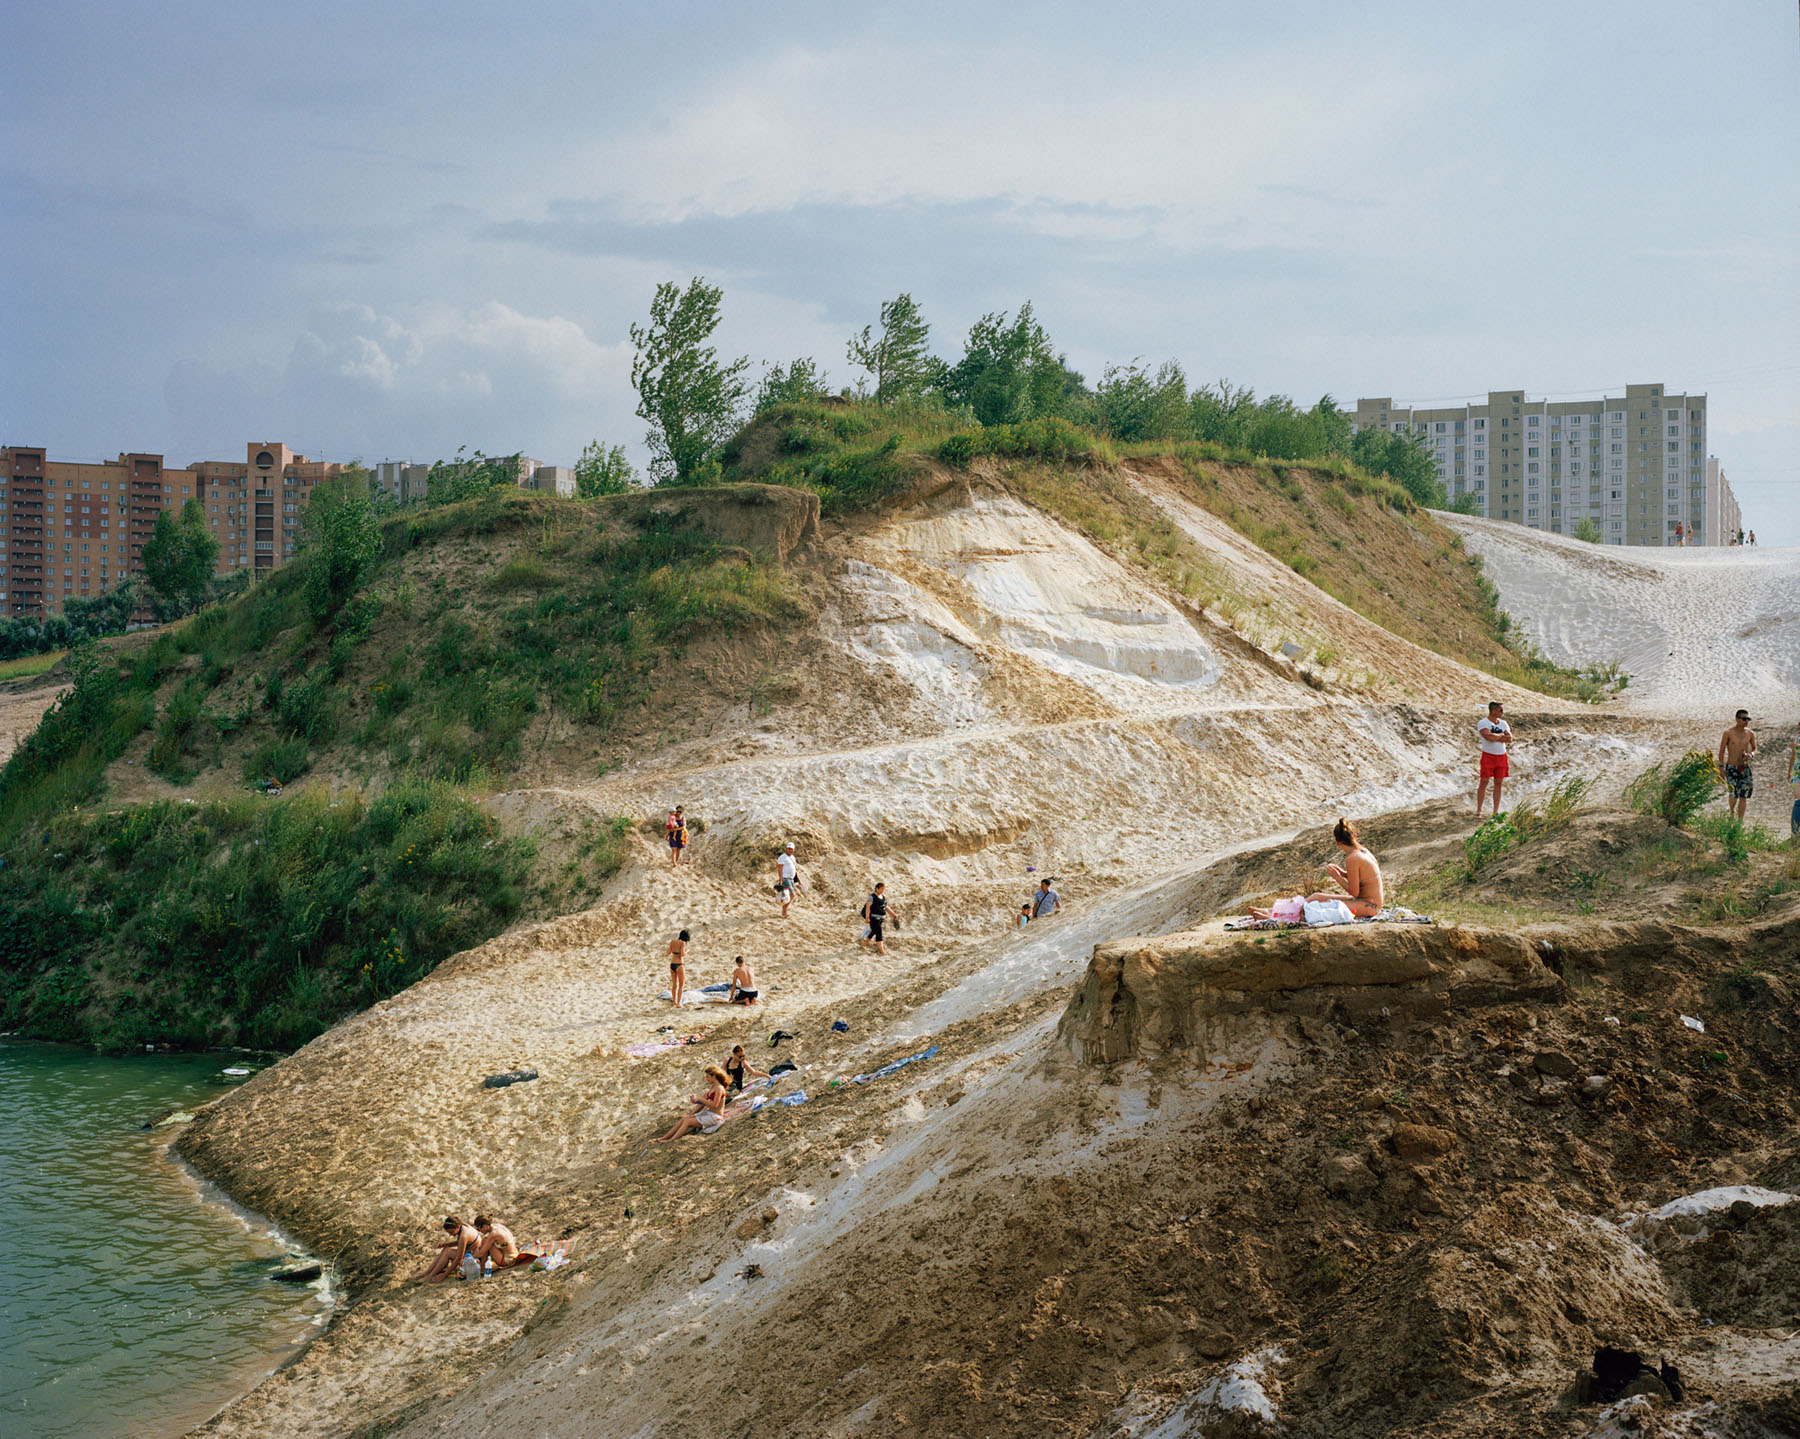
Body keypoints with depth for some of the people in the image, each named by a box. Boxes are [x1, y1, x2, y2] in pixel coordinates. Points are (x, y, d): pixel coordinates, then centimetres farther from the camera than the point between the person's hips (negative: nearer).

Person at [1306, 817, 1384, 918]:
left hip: (1368, 907, -9)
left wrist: (1337, 876, -7)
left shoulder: (1352, 859, -19)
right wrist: (1343, 873, 13)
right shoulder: (1364, 851, 6)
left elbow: (1354, 893, -16)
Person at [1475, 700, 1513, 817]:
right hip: (1488, 755, -5)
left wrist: (1494, 737, -12)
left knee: (1498, 783, 5)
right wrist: (1501, 735, -6)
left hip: (1501, 756, 5)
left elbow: (1509, 739, -3)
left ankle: (1496, 811, 9)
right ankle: (1478, 811, 0)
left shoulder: (1503, 723, 10)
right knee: (1484, 782, -5)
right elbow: (1489, 737, -24)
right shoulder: (1483, 723, -7)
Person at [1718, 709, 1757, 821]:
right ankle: (1732, 813, 15)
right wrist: (1721, 767, -7)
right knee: (1734, 794, -14)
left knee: (1743, 796, 1)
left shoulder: (1751, 734, 3)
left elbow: (1754, 748, 17)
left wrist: (1751, 755, -6)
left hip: (1745, 769, 3)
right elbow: (1721, 751, -1)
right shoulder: (1728, 733, -6)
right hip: (1731, 768, -3)